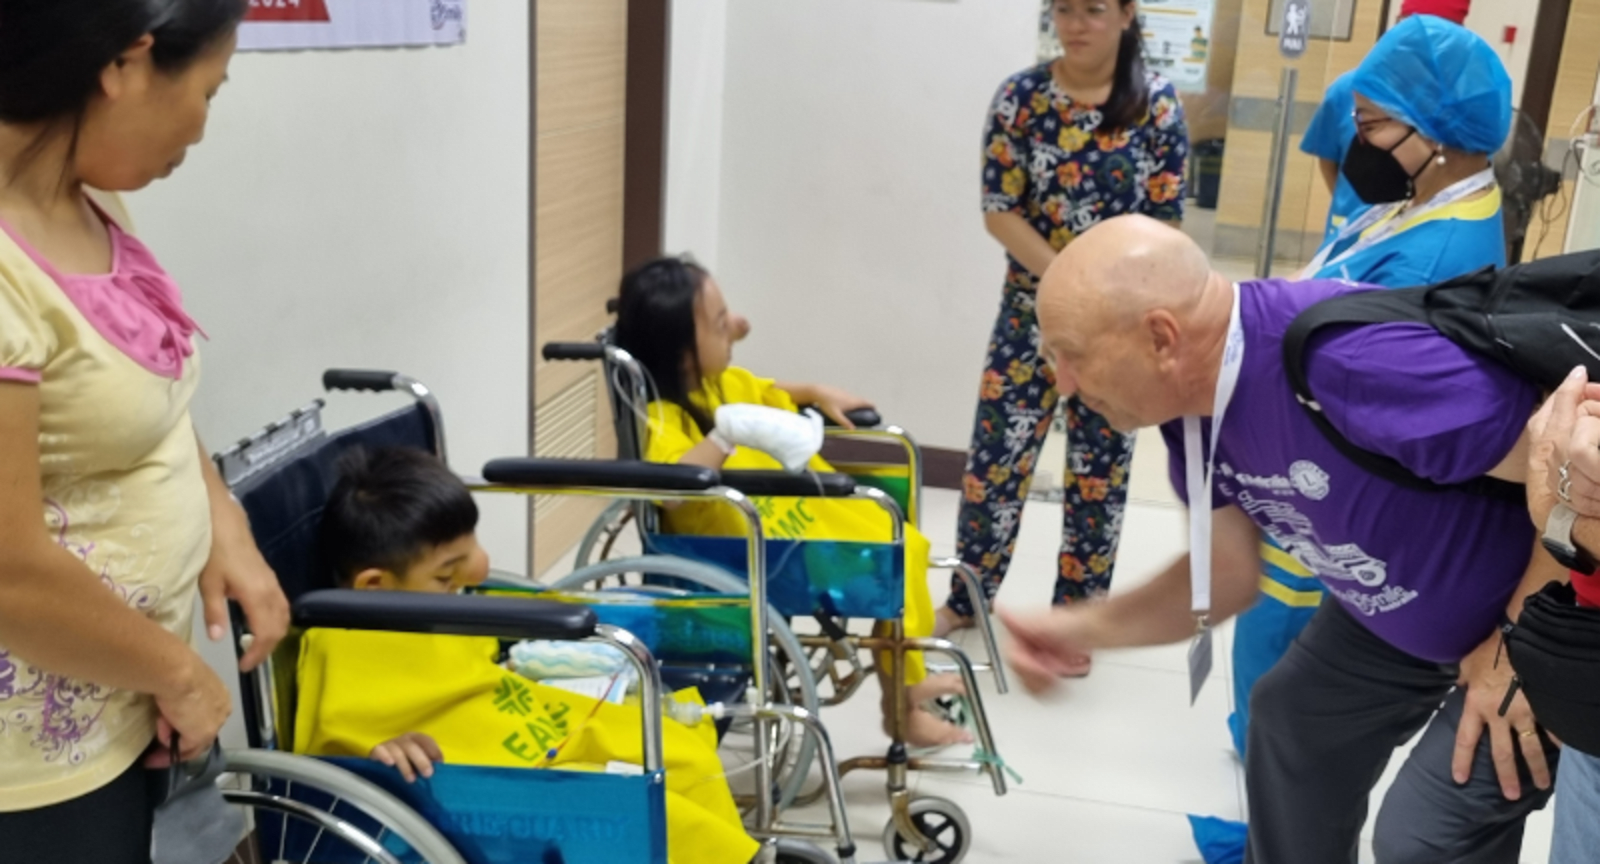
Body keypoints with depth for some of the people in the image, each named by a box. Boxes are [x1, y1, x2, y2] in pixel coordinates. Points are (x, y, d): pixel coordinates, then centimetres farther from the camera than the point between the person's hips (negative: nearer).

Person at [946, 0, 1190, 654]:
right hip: (1032, 308, 1)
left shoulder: (1158, 103, -4)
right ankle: (967, 597, 26)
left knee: (1100, 469, 8)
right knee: (997, 452, 5)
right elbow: (998, 212, -7)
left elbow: (1163, 225, -5)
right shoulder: (1020, 96, -3)